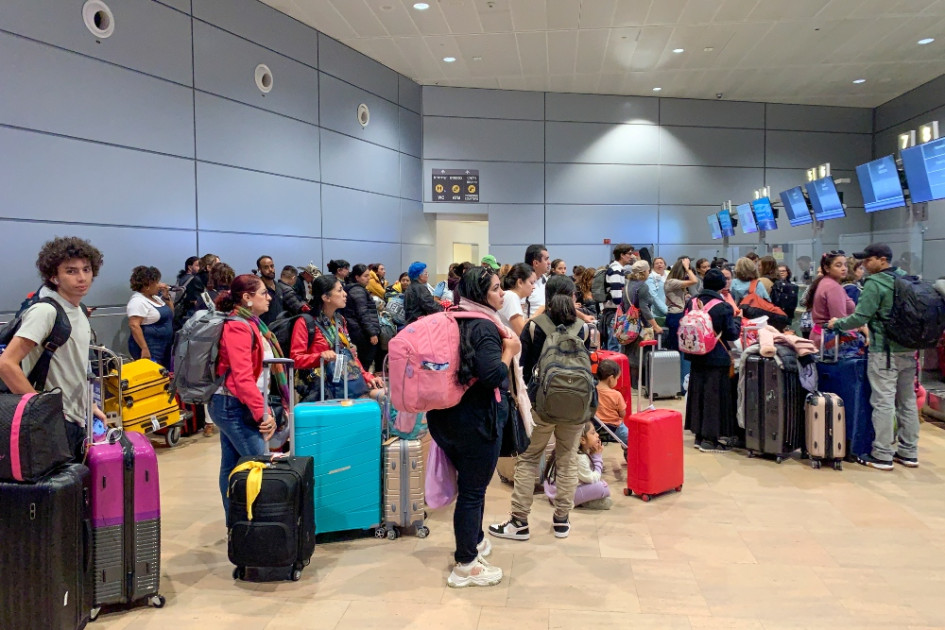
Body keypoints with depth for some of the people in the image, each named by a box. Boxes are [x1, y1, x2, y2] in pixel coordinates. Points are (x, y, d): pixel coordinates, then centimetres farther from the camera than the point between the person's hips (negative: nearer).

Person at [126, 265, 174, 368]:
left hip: (164, 348, 10)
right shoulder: (138, 301, -16)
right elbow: (134, 325, -24)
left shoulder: (155, 297, 12)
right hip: (149, 350, -10)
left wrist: (167, 297, 6)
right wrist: (144, 349, -28)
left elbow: (170, 314, 21)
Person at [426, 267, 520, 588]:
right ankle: (466, 565, 14)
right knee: (473, 489, 4)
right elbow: (494, 376, -27)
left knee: (469, 482, 24)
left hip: (443, 416, 8)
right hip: (476, 420, -8)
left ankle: (474, 541, 41)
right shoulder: (485, 327, -17)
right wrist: (510, 351, -12)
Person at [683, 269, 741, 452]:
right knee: (714, 396, 2)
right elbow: (732, 334, -11)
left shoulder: (692, 303, 0)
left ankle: (699, 435, 22)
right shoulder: (724, 307, -15)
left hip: (696, 357, 6)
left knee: (697, 393, 13)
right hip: (717, 358, -5)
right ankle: (709, 439, 6)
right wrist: (737, 322, 7)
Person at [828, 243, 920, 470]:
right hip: (909, 349, 8)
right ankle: (909, 452, 21)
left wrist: (838, 324, 0)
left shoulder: (875, 284, -14)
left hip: (885, 352, -8)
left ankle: (882, 456, 1)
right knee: (908, 400, 13)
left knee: (883, 402, -3)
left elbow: (861, 317, -16)